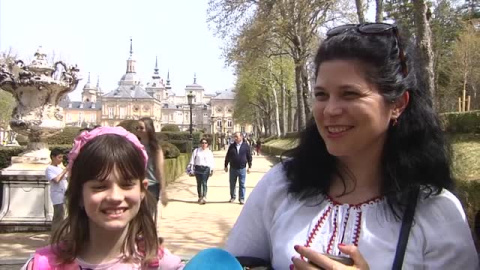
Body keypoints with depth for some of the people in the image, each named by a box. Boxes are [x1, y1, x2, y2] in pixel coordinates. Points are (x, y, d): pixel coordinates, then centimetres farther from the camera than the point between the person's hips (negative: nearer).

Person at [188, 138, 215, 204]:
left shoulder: (209, 152, 8)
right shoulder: (196, 151, 8)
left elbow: (212, 162, 9)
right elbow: (192, 159, 7)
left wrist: (212, 170, 7)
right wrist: (191, 167, 0)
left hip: (206, 169, -2)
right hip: (198, 168, 2)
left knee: (204, 183, -11)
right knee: (199, 183, 7)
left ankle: (204, 197, -17)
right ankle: (200, 197, 18)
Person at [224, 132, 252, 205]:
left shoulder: (246, 146, -1)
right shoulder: (231, 146, 4)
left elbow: (249, 157, 3)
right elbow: (227, 157, 10)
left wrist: (249, 167, 1)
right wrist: (226, 166, 9)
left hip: (242, 168, -2)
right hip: (233, 168, 2)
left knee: (242, 185, 3)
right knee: (232, 184, 10)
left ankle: (241, 199, 10)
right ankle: (232, 197, 24)